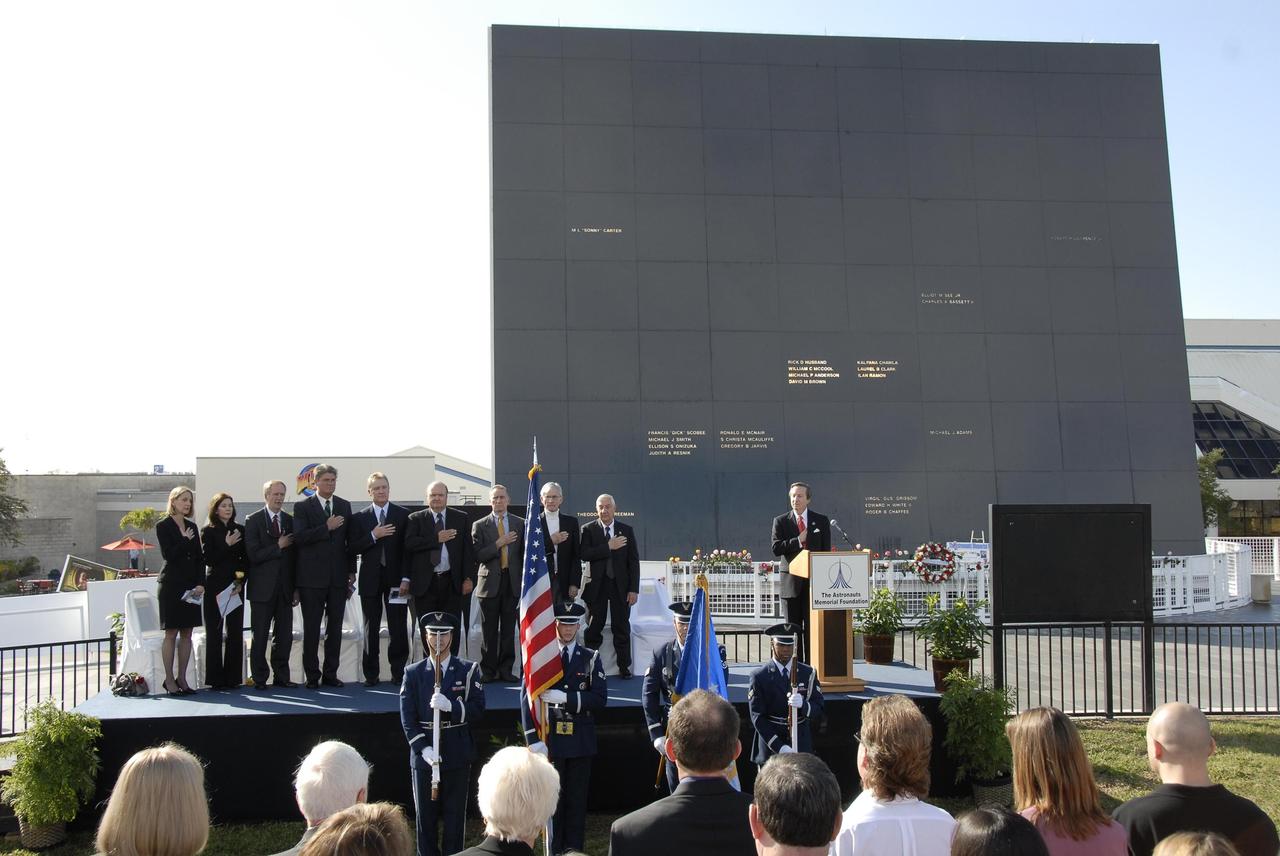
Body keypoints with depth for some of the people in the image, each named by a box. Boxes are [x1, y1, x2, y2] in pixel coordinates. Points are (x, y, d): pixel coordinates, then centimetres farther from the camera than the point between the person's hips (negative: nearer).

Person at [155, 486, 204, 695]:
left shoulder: (192, 527, 13)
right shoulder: (163, 526, -3)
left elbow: (200, 557, 10)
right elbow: (168, 555, -14)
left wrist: (200, 583, -1)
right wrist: (186, 540, -7)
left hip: (191, 586, 5)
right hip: (171, 585, -5)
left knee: (187, 633, 5)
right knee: (171, 633, -3)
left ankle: (182, 678, 10)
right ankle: (169, 679, 3)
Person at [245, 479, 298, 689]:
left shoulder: (291, 521, 9)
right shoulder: (253, 520, -2)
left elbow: (294, 555, 10)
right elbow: (253, 555, -11)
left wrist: (296, 588, 8)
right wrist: (278, 546, -12)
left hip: (284, 588, 4)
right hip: (262, 587, -4)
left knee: (285, 634, 6)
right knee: (260, 636, 2)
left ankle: (282, 676, 15)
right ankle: (259, 678, 11)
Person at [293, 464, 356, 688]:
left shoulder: (344, 506, 11)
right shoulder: (303, 507, 0)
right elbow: (299, 537, -13)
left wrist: (351, 571, 9)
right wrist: (326, 527, -19)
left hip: (338, 577, 4)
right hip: (312, 577, -3)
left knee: (335, 628, 6)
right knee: (311, 628, 2)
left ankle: (330, 674, 14)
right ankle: (312, 675, 10)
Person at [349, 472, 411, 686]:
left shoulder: (403, 514, 4)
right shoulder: (359, 517, 7)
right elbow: (353, 549, 1)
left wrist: (405, 578, -7)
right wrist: (373, 536, -13)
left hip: (396, 578, -1)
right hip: (370, 579, 1)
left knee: (398, 628, -1)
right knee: (371, 629, 6)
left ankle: (398, 672, 6)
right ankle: (371, 674, 12)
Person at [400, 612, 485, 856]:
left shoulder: (468, 670, 3)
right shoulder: (413, 673, 4)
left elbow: (477, 707, -6)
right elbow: (407, 717, -1)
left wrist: (451, 706, -23)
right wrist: (423, 747, -12)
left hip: (458, 754, 0)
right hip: (424, 754, 1)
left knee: (455, 814, 6)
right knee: (425, 815, 8)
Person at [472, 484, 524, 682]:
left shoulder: (520, 523, 8)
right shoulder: (480, 525, 4)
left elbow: (524, 553, 9)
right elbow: (477, 556, -6)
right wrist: (498, 543, -16)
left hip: (513, 582, 1)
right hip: (490, 582, -1)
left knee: (509, 629, 4)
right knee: (489, 630, 2)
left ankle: (506, 669, 11)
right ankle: (488, 671, 9)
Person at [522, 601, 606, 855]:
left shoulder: (591, 658, 5)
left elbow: (600, 699, -4)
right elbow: (527, 698, -5)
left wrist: (565, 697, -16)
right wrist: (533, 739, -13)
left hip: (581, 740, 1)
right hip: (550, 739, -1)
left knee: (577, 799, 7)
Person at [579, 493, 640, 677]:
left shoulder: (626, 530, 5)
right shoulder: (588, 529, 2)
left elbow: (633, 561, 3)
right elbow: (583, 554, -13)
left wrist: (634, 589, -3)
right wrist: (608, 547, -17)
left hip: (620, 586, 1)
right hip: (597, 585, -1)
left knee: (621, 628, 5)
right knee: (594, 628, 3)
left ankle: (624, 667, 13)